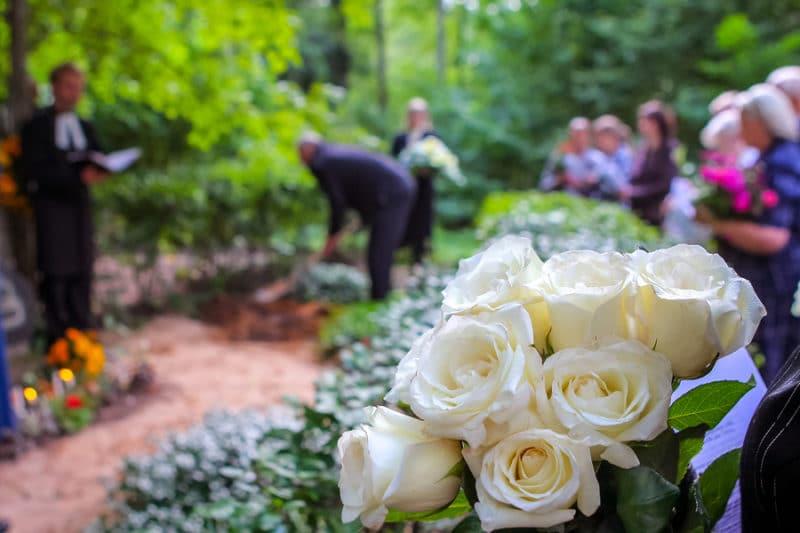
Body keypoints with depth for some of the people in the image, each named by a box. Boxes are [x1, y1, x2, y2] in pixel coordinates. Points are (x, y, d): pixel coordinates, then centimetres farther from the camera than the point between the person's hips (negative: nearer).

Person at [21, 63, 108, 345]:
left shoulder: (85, 127, 15)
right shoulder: (37, 126, -2)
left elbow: (98, 161, 13)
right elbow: (37, 171, -11)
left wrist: (99, 170, -12)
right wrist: (78, 176, -23)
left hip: (79, 205, 5)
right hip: (51, 206, -5)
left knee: (81, 272, 5)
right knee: (56, 273, -5)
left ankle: (82, 331, 13)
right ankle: (58, 339, 1)